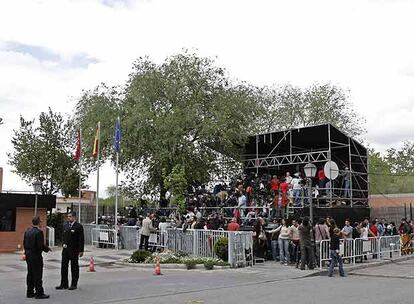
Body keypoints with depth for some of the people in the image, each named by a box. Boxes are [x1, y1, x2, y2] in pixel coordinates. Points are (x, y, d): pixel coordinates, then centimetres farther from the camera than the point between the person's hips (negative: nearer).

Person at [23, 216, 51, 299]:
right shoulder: (39, 232, -18)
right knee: (38, 274, -2)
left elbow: (24, 243, 11)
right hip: (36, 255, -8)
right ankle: (39, 293, 2)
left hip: (28, 255, 8)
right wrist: (47, 249, -5)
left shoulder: (27, 231, 7)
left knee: (30, 274, 15)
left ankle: (30, 292, 22)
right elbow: (40, 245, -22)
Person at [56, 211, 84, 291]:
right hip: (65, 249, 6)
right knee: (64, 266, 8)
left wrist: (81, 250, -14)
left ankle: (74, 284, 13)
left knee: (74, 267, 4)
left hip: (74, 250, -6)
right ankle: (64, 284, 16)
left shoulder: (78, 226, -9)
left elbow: (81, 239, -10)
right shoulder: (65, 225, 10)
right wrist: (64, 244, 5)